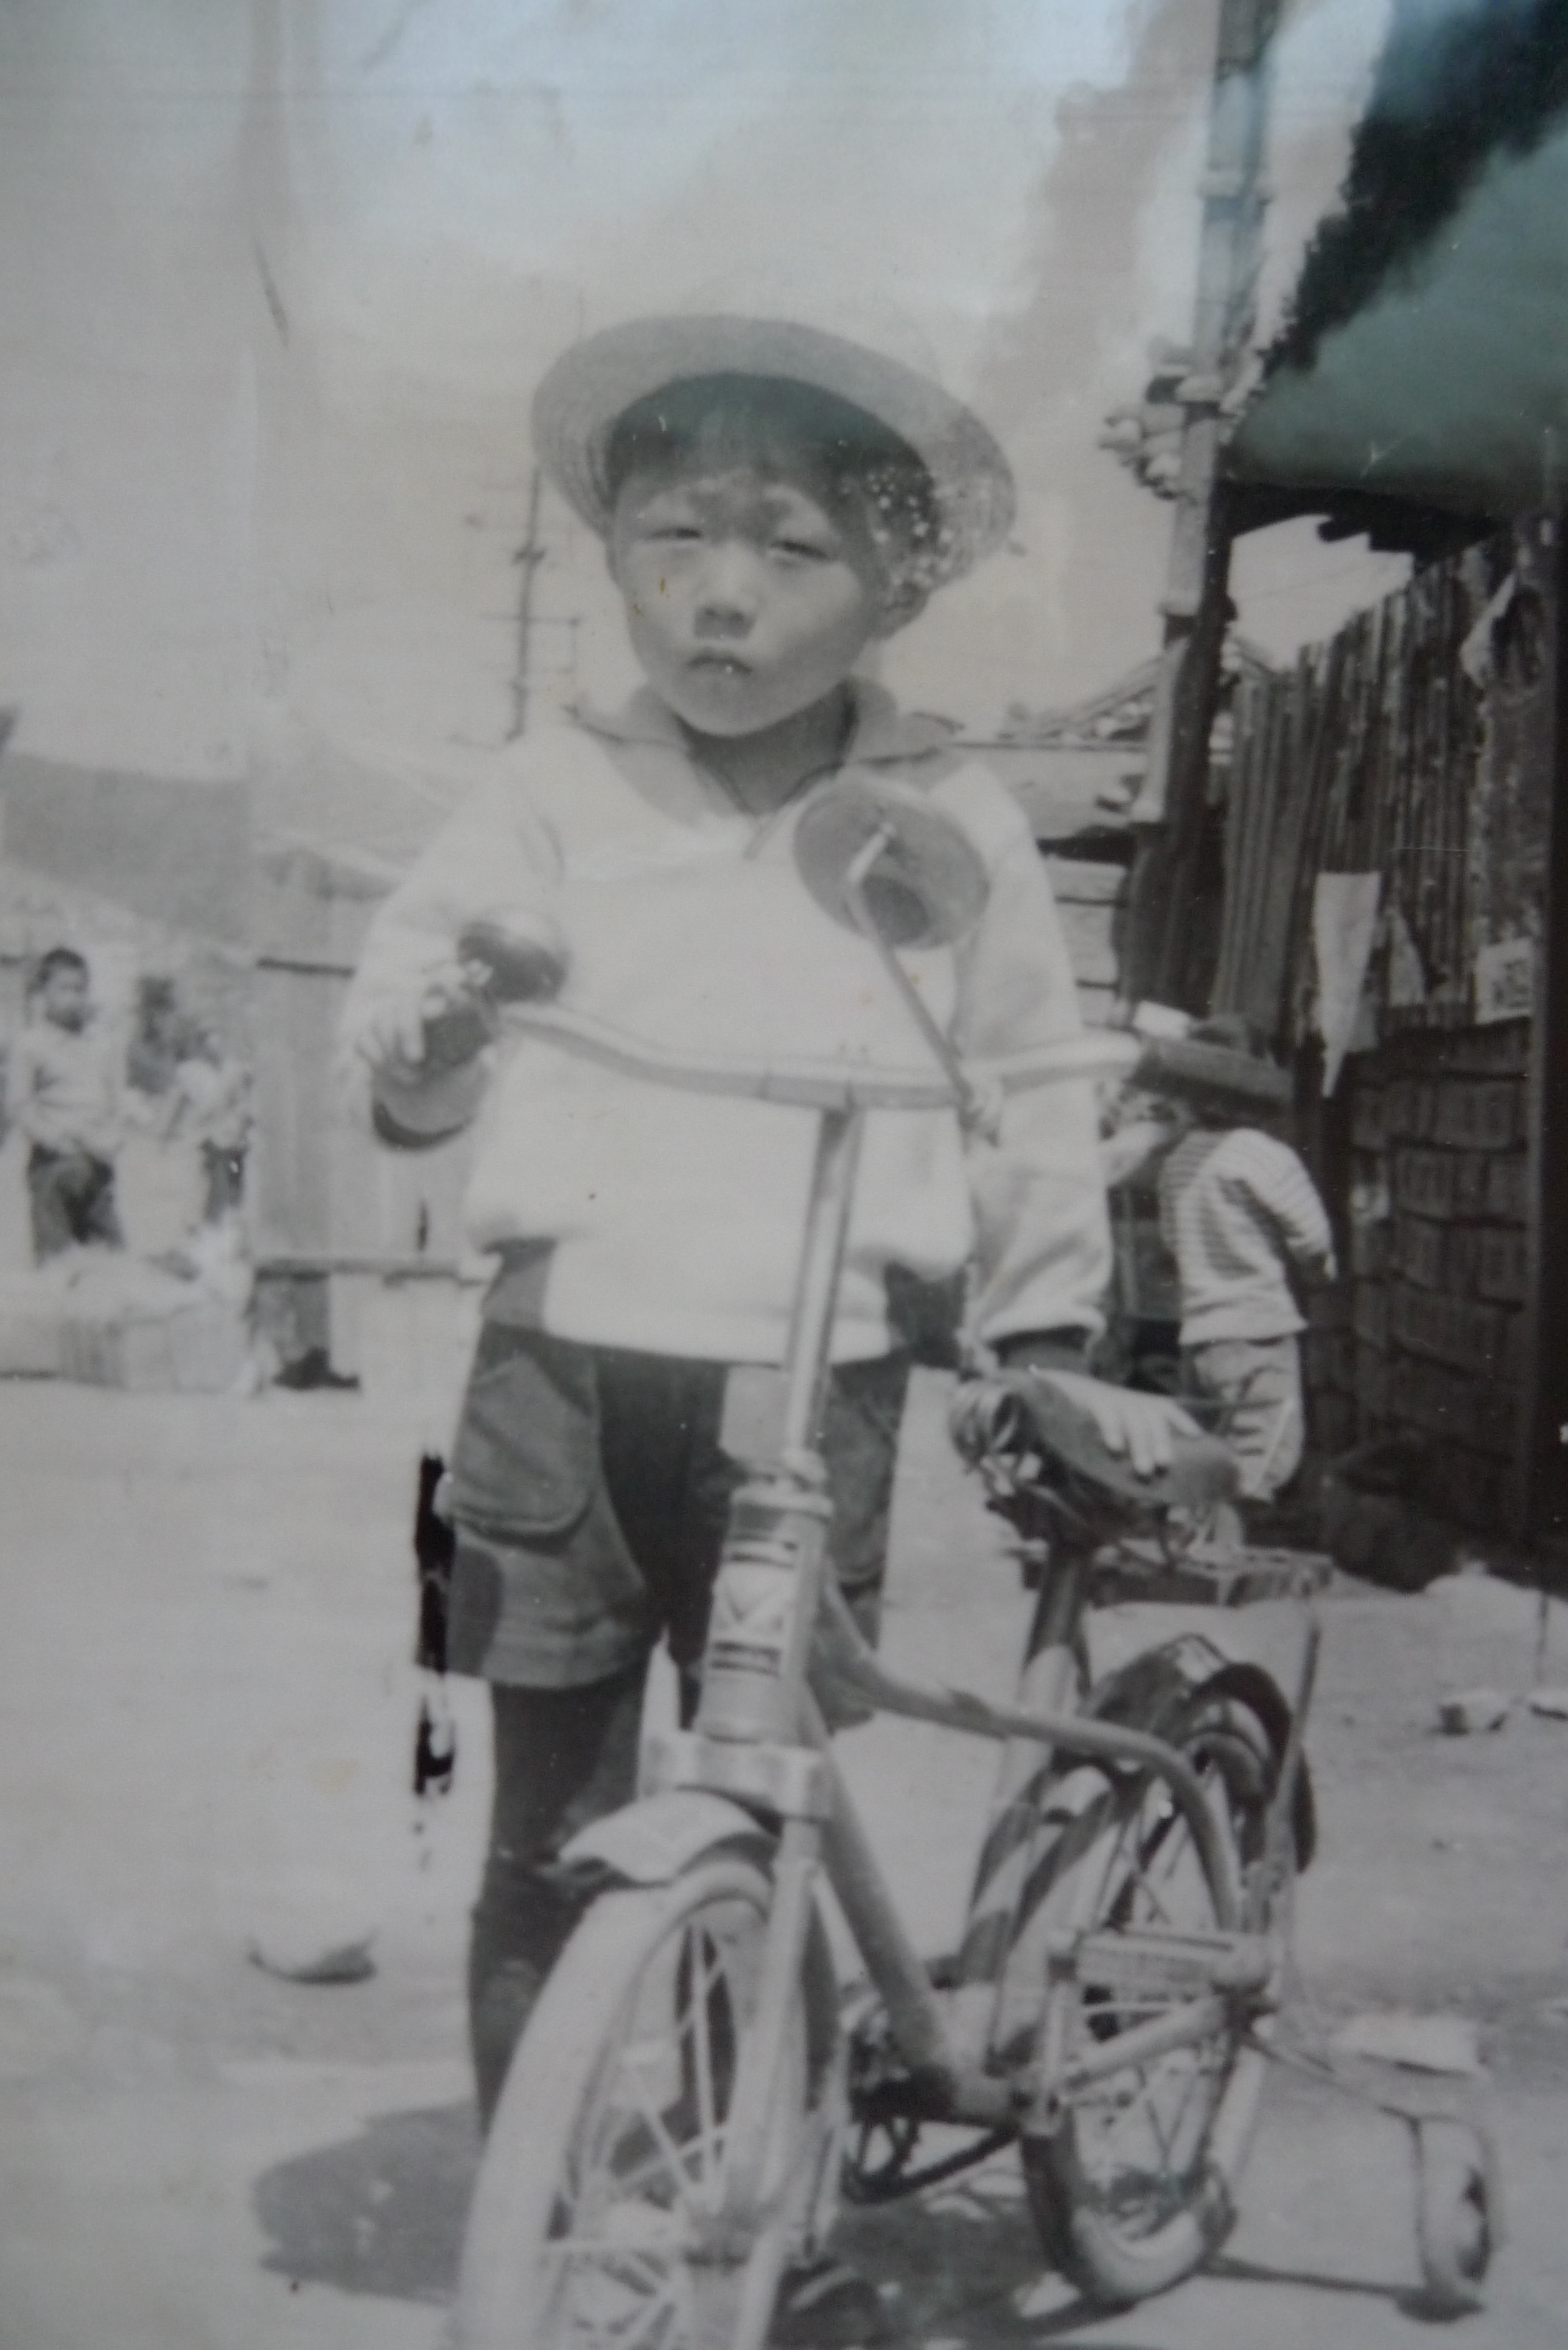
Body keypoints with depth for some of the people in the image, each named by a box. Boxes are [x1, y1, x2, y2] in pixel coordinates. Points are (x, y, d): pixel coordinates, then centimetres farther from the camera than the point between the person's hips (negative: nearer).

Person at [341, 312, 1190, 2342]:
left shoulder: (951, 827, 2)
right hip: (562, 1372, 1)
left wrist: (1053, 1351, 12)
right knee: (548, 1850, 10)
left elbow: (1025, 1105, 10)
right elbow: (413, 979, 2)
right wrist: (422, 1032, -22)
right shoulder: (554, 790, 3)